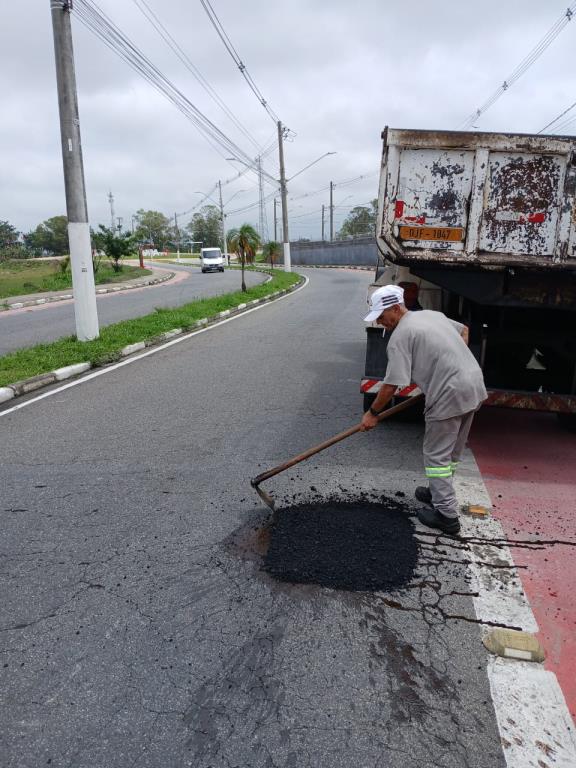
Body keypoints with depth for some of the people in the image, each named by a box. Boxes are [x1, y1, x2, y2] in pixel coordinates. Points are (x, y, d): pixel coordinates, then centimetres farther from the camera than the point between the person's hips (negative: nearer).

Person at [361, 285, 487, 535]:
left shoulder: (400, 336, -12)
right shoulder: (432, 314, 15)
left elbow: (392, 384, -15)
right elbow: (463, 329, 30)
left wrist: (373, 413, -4)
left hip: (450, 395, -9)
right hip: (474, 385, 9)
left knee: (437, 455, 3)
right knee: (452, 450, 22)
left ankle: (446, 515, 6)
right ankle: (440, 492, 38)